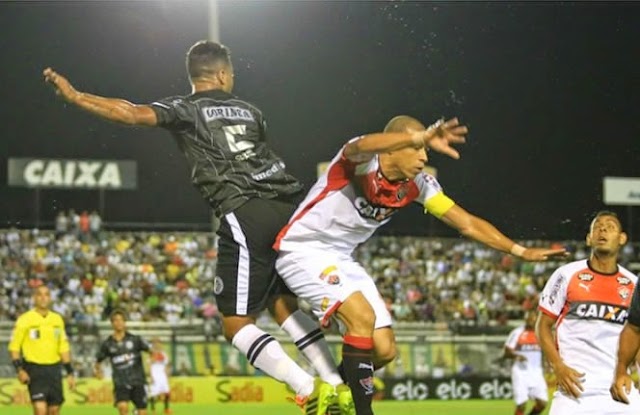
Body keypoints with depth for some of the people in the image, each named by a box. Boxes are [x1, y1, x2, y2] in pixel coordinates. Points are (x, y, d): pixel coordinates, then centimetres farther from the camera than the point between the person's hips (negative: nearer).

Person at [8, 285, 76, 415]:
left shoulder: (57, 319, 10)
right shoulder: (25, 320, -4)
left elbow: (63, 348, 16)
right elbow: (14, 346, -3)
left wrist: (70, 373, 12)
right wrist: (19, 370, -15)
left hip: (54, 370, 5)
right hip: (34, 370, -5)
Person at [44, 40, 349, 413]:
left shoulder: (187, 109, 7)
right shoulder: (249, 111, 23)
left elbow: (136, 114, -9)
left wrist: (75, 97, -7)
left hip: (244, 214, -6)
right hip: (286, 210, 6)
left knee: (237, 324, 0)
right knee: (284, 305, 22)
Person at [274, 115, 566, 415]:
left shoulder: (417, 184, -4)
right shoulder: (361, 160, -24)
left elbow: (466, 223, 2)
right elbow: (362, 146, -51)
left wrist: (520, 251, -6)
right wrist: (423, 137, -69)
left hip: (339, 259, 8)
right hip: (302, 251, -8)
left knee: (384, 350, 3)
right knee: (362, 317, -28)